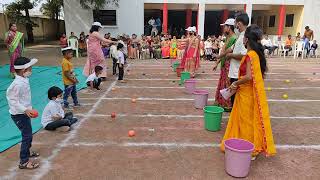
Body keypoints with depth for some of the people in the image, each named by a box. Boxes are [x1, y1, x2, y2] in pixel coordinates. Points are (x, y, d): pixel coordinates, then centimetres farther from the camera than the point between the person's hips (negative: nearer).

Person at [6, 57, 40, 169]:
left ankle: (27, 152, 44)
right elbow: (12, 100, -24)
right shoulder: (18, 84, -26)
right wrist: (25, 110, -29)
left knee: (28, 134, 23)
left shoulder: (24, 80, 3)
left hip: (24, 113, 9)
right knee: (27, 136, -4)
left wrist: (28, 109, 18)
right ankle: (24, 162, 5)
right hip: (19, 115, -9)